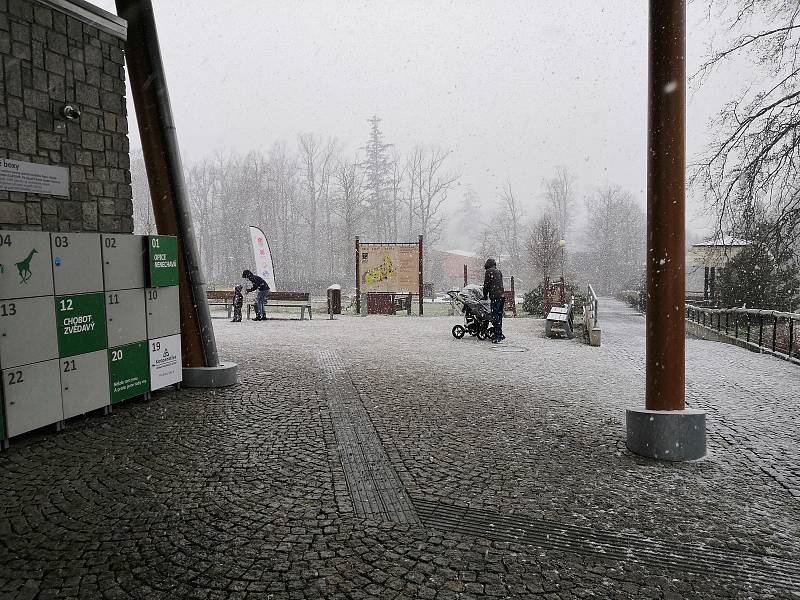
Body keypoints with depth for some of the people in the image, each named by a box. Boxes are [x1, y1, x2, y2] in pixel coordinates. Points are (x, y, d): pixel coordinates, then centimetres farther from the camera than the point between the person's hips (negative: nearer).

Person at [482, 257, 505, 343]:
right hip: (502, 295, 8)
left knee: (495, 316, -8)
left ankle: (498, 335, -12)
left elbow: (486, 285, 1)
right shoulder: (499, 271, 20)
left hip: (495, 296, -8)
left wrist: (485, 296, 13)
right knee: (499, 315, 13)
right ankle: (499, 334, 17)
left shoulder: (489, 271, 0)